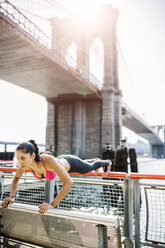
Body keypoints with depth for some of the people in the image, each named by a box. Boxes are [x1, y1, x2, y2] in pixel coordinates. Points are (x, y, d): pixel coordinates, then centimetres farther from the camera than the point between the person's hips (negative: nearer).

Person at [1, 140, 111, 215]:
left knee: (90, 167, 29)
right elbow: (16, 178, -13)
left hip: (70, 163, -6)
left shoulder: (48, 160, -52)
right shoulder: (26, 162, -34)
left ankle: (106, 162, 64)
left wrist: (52, 204, -59)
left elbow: (68, 182, -54)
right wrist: (11, 197, -29)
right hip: (61, 160, 6)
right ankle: (96, 160, 74)